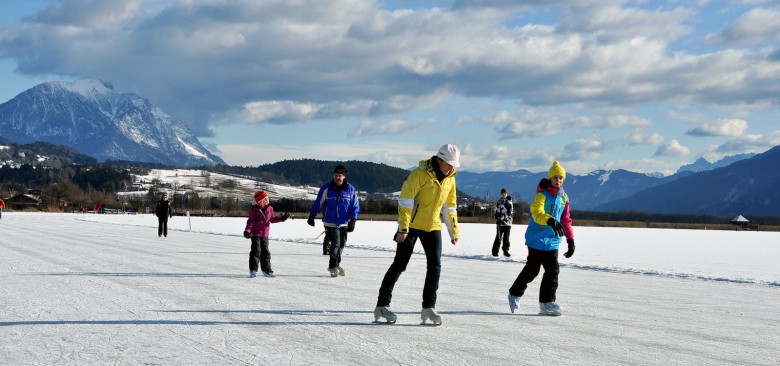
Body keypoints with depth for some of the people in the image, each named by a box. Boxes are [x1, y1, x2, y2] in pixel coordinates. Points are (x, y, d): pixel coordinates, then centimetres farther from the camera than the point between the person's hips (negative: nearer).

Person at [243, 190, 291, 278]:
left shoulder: (269, 209, 6)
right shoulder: (254, 209, -11)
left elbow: (272, 218, 15)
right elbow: (251, 221, -11)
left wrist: (281, 218, 1)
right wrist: (247, 230, -22)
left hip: (265, 234, 6)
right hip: (256, 234, -6)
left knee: (265, 252, 10)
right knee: (256, 251, -8)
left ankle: (266, 270, 18)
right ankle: (253, 270, -2)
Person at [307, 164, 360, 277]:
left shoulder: (350, 190, -4)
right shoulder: (327, 189, -8)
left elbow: (355, 206, 3)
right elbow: (317, 203, 2)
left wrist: (352, 221, -6)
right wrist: (312, 216, 6)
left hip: (344, 222, 3)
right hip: (330, 222, -3)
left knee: (342, 243, 11)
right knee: (336, 242, -11)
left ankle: (336, 264, 31)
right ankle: (333, 266, 2)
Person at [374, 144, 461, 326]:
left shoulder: (449, 179, 6)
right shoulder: (420, 174, -15)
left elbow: (450, 206, 17)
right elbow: (405, 200, -18)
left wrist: (454, 231, 17)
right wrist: (403, 227, -22)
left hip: (433, 227, 6)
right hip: (412, 225, -6)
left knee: (435, 266, -2)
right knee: (399, 265, -3)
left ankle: (428, 307, 5)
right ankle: (382, 305, 2)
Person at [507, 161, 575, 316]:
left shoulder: (564, 197, 10)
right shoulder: (542, 194, -12)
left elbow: (566, 219, 19)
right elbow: (537, 213, -29)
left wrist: (570, 239, 17)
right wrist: (551, 221, -46)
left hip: (552, 239, 6)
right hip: (537, 238, -6)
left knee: (553, 270, -1)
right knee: (532, 269, 0)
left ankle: (547, 303, 6)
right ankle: (515, 294, 21)